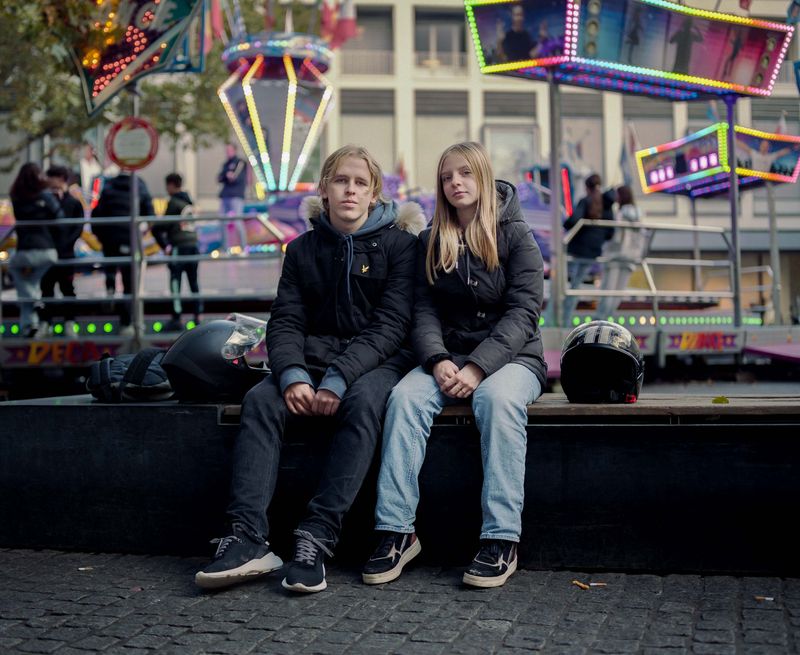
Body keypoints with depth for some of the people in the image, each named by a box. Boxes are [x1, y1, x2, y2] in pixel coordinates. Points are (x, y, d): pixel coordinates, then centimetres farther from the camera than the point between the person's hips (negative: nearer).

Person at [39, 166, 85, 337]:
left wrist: (65, 244, -12)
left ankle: (69, 324, 8)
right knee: (46, 289, 5)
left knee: (67, 290, 4)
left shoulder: (74, 203, 6)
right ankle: (45, 323, 10)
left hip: (65, 254, -1)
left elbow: (78, 228, -2)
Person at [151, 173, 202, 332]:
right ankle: (198, 316, 14)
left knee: (175, 283, -3)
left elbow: (165, 225, -13)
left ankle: (176, 319, -4)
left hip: (179, 247, -7)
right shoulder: (189, 201, 14)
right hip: (193, 245, 7)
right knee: (194, 282, 12)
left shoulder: (174, 202, -8)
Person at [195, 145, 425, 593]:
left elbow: (390, 324, -10)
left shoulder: (398, 244, 0)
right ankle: (248, 539, -32)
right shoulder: (304, 249, 11)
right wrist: (293, 375, -20)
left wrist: (339, 379, -24)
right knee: (261, 400, -25)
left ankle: (317, 540, -37)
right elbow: (286, 321, 2)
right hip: (315, 354, 3)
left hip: (378, 358, -3)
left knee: (362, 402, -36)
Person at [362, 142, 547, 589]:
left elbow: (522, 313, -9)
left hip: (511, 356, -3)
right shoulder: (431, 242, 11)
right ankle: (397, 531, -28)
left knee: (499, 399, -36)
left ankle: (502, 540, -35)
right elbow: (424, 310, 4)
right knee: (405, 397, -27)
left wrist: (478, 368, -22)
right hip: (449, 356, 3)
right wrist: (438, 360, -17)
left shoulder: (515, 236, 0)